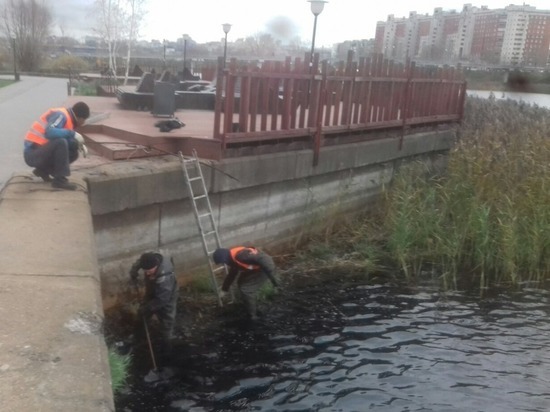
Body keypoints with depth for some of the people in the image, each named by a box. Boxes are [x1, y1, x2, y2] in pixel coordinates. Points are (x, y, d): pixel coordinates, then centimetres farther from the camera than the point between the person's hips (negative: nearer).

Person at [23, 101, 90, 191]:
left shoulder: (68, 119, 11)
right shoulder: (61, 115, -16)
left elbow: (66, 140, 13)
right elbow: (49, 133, -33)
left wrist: (80, 145, -4)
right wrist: (72, 133, -27)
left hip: (43, 152, 9)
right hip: (33, 154, -9)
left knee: (73, 153, 7)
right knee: (60, 142, -31)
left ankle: (44, 170, 13)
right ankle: (59, 180, -23)